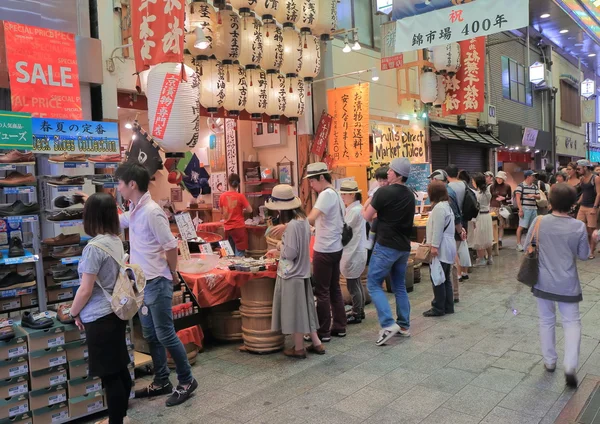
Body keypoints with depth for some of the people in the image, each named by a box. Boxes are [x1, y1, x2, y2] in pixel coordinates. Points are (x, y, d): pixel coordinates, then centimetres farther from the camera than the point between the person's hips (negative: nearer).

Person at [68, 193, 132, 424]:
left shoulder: (94, 247, -20)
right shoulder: (117, 241, 4)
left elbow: (85, 290, -17)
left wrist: (73, 312, -1)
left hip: (100, 318, -9)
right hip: (116, 312, 9)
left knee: (110, 375, 3)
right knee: (120, 369, 18)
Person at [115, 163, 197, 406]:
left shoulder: (151, 212, -21)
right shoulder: (134, 211, 8)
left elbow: (171, 245, -19)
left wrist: (172, 273, -6)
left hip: (157, 283, -9)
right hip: (142, 283, 9)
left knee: (165, 335, 0)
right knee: (151, 336, 16)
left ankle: (187, 381, 16)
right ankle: (161, 382, 29)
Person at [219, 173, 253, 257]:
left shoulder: (222, 196, 0)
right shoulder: (240, 196, -12)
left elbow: (222, 211, 11)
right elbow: (250, 210, -8)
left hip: (227, 228, 5)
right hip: (239, 227, -5)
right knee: (239, 254, 0)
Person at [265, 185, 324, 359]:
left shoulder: (292, 225, -23)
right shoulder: (303, 220, 5)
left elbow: (290, 253, -22)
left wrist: (280, 246, -3)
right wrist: (279, 252, 15)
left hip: (291, 274, -9)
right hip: (302, 271, 9)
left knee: (295, 310, 4)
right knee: (303, 309, 17)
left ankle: (299, 348, 16)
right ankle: (316, 343, 25)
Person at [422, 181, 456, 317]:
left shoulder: (439, 207, -15)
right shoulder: (447, 205, 17)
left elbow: (438, 229, -21)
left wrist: (434, 246, -21)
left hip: (441, 249, -10)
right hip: (447, 248, 10)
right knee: (446, 279, 13)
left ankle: (438, 308, 1)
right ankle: (448, 306, 18)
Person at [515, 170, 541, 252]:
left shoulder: (535, 187, 15)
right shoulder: (520, 186, -6)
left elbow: (539, 197, 13)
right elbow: (517, 198, -11)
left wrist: (533, 195, -10)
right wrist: (520, 209, -18)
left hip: (534, 209, 7)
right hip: (525, 208, -7)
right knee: (521, 226, -9)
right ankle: (518, 243, -5)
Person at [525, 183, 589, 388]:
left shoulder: (539, 221, -12)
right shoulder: (579, 226, -12)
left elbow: (527, 247, -1)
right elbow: (584, 255, -1)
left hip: (544, 282, 1)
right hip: (567, 284, -1)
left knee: (546, 321, 16)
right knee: (572, 322, 11)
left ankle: (549, 362, 27)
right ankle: (570, 366, -1)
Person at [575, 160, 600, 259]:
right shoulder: (582, 179, 11)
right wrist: (577, 203, 12)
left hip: (591, 207, -6)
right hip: (582, 206, 6)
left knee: (591, 231, 0)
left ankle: (592, 252, 9)